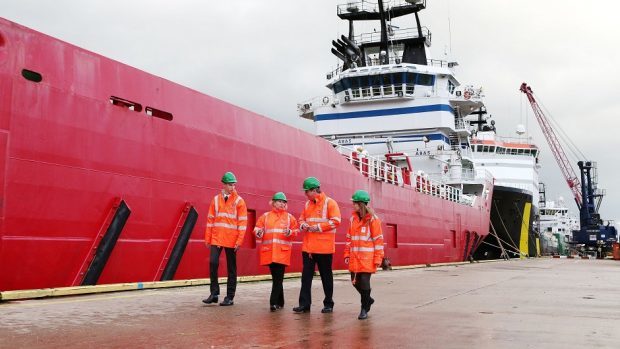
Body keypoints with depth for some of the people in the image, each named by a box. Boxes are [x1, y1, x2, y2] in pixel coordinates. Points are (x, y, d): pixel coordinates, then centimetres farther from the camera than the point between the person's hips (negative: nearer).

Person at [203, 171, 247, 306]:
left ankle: (230, 297, 11)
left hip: (231, 240, -2)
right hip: (216, 238, 2)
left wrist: (239, 241, -10)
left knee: (231, 268, 4)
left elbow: (242, 222, -4)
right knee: (213, 263, -10)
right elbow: (210, 219, 9)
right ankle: (214, 293, 3)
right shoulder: (216, 199, 7)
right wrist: (208, 238, 5)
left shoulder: (239, 201, -1)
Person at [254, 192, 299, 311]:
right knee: (275, 277, 8)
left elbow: (295, 232, 7)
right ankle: (280, 302, 20)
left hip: (282, 251, -2)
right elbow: (257, 229, 8)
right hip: (268, 251, 2)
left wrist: (289, 232, -14)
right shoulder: (265, 216, 11)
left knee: (278, 277, -10)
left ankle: (274, 302, -10)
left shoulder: (290, 217, 9)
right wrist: (259, 233, -14)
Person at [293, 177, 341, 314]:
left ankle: (328, 304, 17)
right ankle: (304, 304, 6)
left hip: (324, 247, -5)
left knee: (326, 276, 6)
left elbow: (335, 221, -13)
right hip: (308, 247, 5)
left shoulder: (329, 203, -5)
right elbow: (302, 219, 21)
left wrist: (319, 227, -17)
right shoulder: (307, 204, 14)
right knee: (306, 275, 2)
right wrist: (303, 225, -1)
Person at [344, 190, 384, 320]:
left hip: (367, 258, -6)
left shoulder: (372, 219, -7)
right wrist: (347, 254, 12)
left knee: (364, 283, -5)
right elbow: (349, 237, 16)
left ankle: (364, 309, 9)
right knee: (355, 282, 9)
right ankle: (368, 299, 34)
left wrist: (377, 259, -11)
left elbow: (378, 240, -8)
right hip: (354, 258, 6)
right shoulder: (353, 218, 10)